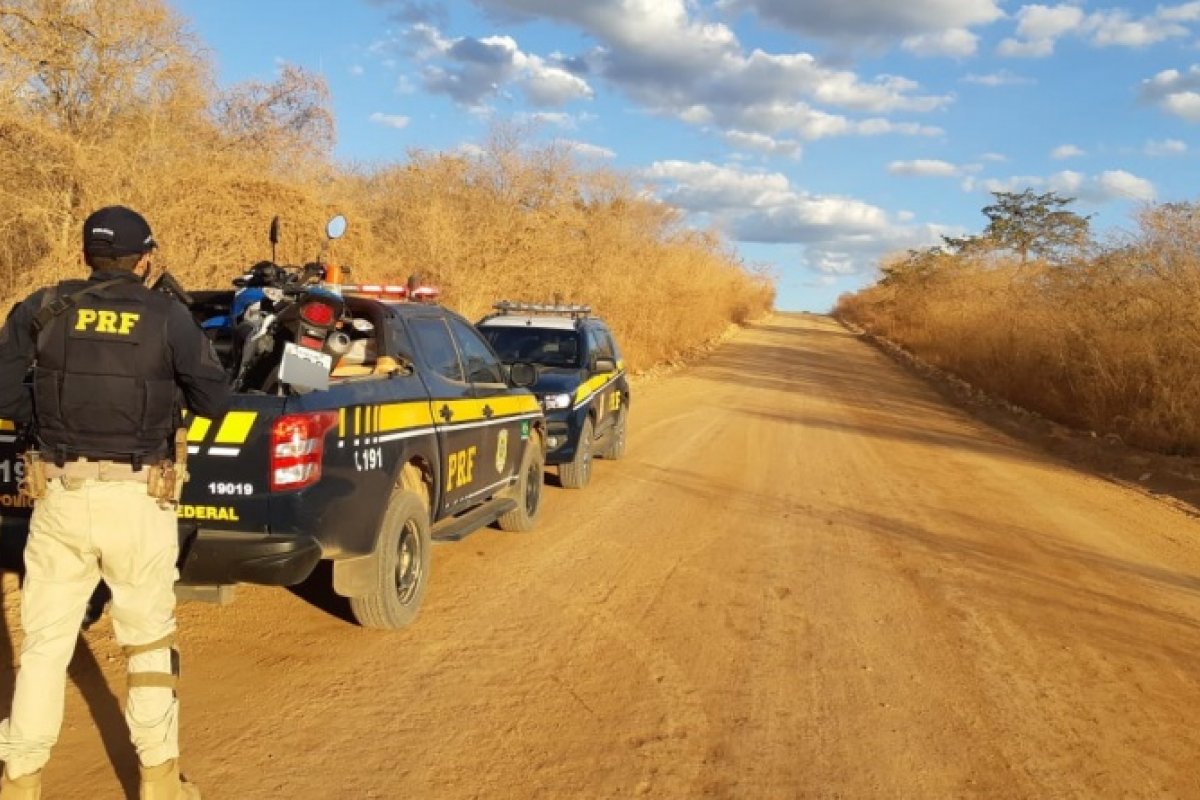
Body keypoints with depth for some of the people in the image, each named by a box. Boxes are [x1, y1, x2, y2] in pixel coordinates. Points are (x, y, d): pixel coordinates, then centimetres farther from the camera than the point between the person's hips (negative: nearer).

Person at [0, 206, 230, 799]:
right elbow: (214, 400, -2)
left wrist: (48, 417, 15)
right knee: (149, 637, 12)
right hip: (137, 497, -1)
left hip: (61, 493, 2)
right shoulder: (167, 315, -3)